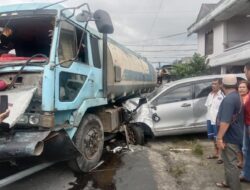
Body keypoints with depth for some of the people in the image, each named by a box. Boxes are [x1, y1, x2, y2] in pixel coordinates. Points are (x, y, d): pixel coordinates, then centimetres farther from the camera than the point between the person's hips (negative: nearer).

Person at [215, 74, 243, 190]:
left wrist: (219, 137, -24)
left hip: (229, 137, -10)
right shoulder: (237, 96, 11)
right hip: (233, 135, 10)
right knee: (229, 162, 22)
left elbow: (225, 121, -29)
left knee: (230, 163, -1)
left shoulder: (229, 99, -23)